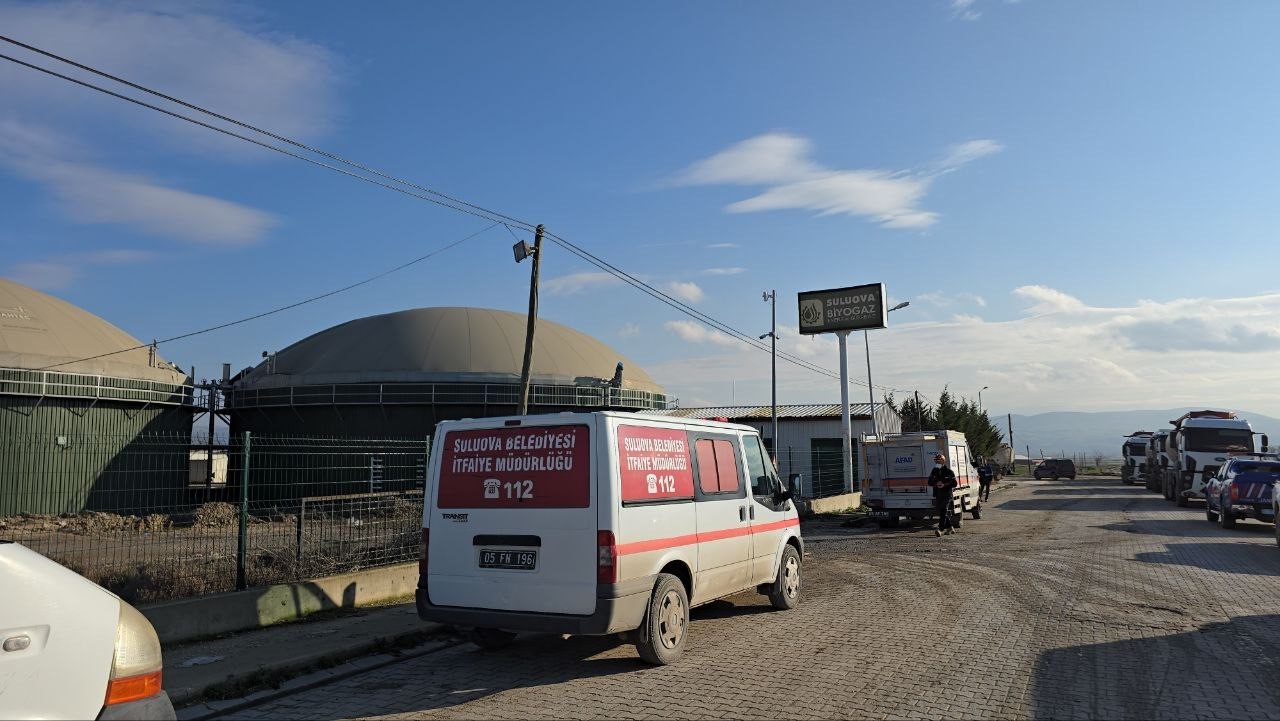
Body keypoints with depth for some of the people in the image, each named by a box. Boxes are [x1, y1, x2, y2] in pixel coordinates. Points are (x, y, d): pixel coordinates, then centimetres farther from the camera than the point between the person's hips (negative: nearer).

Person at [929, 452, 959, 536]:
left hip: (946, 495, -7)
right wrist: (936, 484, -9)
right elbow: (930, 482, 12)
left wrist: (944, 485, -17)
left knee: (943, 511, -15)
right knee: (940, 511, 12)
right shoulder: (934, 471, 11)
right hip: (937, 495, 7)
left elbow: (955, 483, -5)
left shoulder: (949, 472, -4)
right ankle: (950, 527, 28)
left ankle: (940, 529, -25)